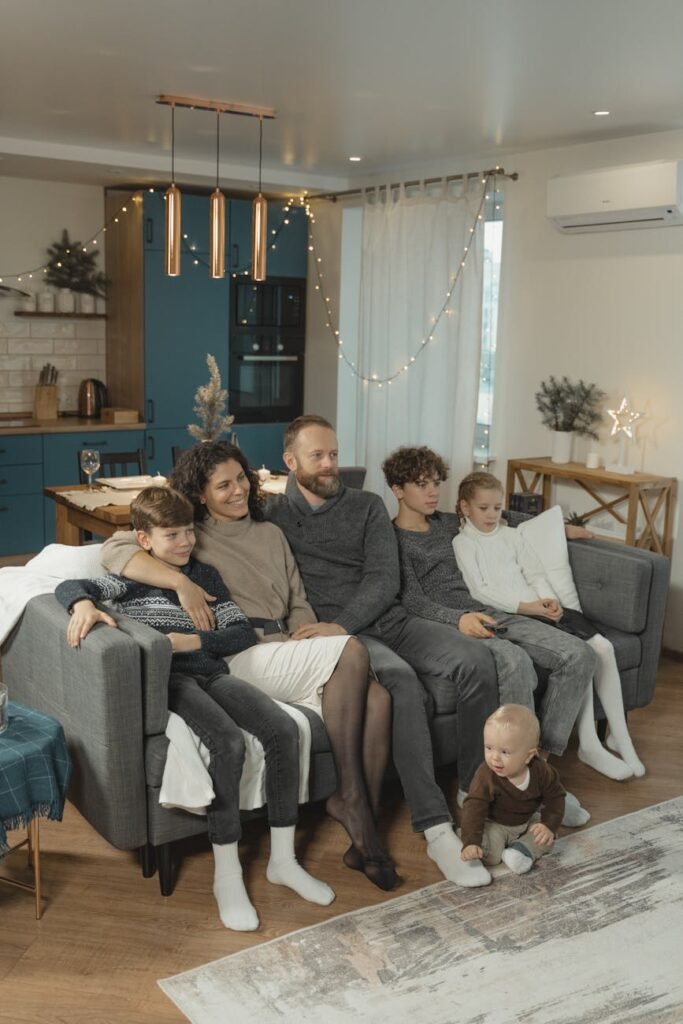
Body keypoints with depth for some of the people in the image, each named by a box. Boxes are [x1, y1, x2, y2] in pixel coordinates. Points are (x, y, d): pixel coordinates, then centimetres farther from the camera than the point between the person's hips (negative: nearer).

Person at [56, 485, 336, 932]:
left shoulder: (207, 575, 19)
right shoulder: (134, 580, 7)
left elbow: (244, 632, 12)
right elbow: (69, 585, -6)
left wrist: (192, 641, -5)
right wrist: (84, 604, -31)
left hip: (212, 672, 5)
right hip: (169, 678, -5)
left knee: (284, 729, -20)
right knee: (229, 741, -32)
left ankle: (283, 860, -8)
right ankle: (227, 875, -22)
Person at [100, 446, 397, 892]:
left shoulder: (271, 534, 24)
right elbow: (116, 550, -9)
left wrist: (307, 638, 0)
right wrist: (182, 581, -21)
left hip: (286, 651, 6)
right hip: (240, 658, -5)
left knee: (377, 698, -23)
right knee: (352, 650, -28)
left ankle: (363, 827, -15)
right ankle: (349, 795, -20)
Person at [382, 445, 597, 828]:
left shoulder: (446, 523, 24)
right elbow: (413, 600, -9)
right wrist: (458, 619, -28)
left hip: (483, 612, 8)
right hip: (444, 623, -8)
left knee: (579, 656, -12)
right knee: (516, 662, -37)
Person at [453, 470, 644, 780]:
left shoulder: (511, 535, 21)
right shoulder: (463, 543, 2)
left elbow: (536, 573, 15)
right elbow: (480, 591, -8)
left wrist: (549, 600, -7)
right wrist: (525, 606, -18)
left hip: (539, 608, 6)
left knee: (603, 647, -13)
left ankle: (620, 737, -3)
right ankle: (589, 746, -17)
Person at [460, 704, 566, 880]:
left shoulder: (541, 771, -21)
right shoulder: (486, 775, -30)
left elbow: (555, 797, -7)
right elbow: (474, 807, -33)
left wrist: (549, 826, -21)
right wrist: (470, 842, -43)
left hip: (527, 824, 4)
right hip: (494, 825, -4)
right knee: (490, 856, -23)